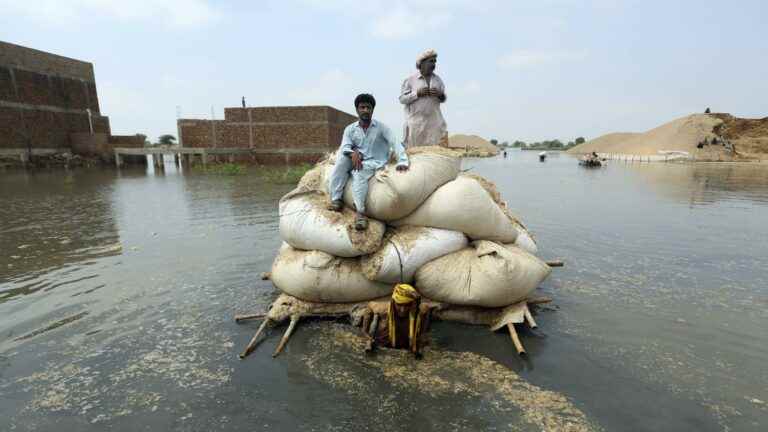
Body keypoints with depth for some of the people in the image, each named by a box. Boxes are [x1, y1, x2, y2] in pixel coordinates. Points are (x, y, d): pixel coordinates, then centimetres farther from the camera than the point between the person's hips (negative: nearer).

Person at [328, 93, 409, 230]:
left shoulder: (381, 127, 0)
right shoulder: (350, 129, 7)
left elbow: (395, 143, -12)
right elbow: (344, 147, -4)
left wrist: (402, 161, -28)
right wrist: (353, 153, -27)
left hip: (374, 163, -3)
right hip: (356, 161, 3)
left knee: (359, 173, -35)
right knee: (342, 156, -26)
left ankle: (360, 212, -36)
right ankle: (336, 200, -24)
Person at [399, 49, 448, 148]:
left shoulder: (438, 79, 14)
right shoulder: (410, 80, 3)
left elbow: (443, 99, 20)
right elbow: (402, 99, -1)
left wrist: (440, 95, -4)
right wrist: (417, 94, -14)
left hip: (435, 122, 4)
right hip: (416, 122, -3)